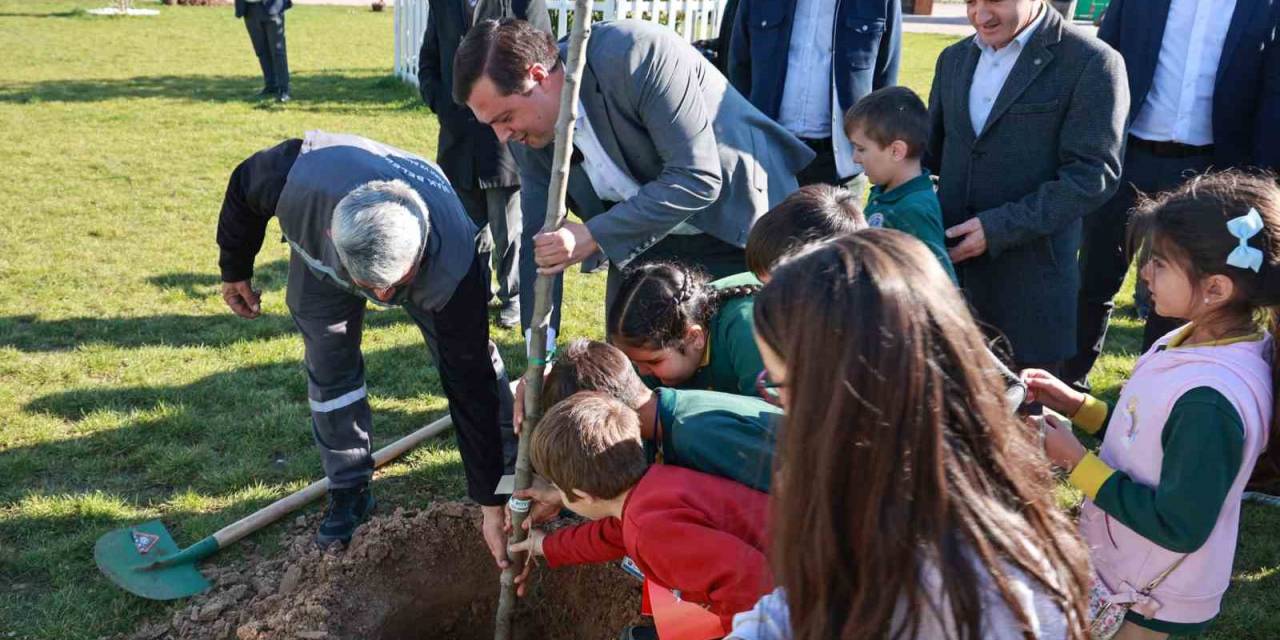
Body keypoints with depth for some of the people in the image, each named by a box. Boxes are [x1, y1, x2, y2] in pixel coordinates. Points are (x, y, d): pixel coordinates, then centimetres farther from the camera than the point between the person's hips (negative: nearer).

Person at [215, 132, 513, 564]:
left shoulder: (454, 269, -47)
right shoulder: (300, 180, -47)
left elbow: (470, 387, -37)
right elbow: (243, 184, -20)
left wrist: (492, 506, -32)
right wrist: (234, 269, -3)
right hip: (320, 256, 1)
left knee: (470, 359, -2)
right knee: (330, 367, -3)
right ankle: (349, 491, 16)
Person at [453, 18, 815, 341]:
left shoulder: (638, 55, -30)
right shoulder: (528, 127, -9)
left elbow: (697, 178, -31)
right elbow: (538, 238, -3)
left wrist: (594, 236, -34)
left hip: (740, 229, -5)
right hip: (643, 239, 6)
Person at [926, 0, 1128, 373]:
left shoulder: (1091, 62, -8)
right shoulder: (954, 58, 12)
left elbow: (1093, 175, -14)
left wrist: (1000, 228, -20)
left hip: (1031, 279, -5)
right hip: (950, 263, 5)